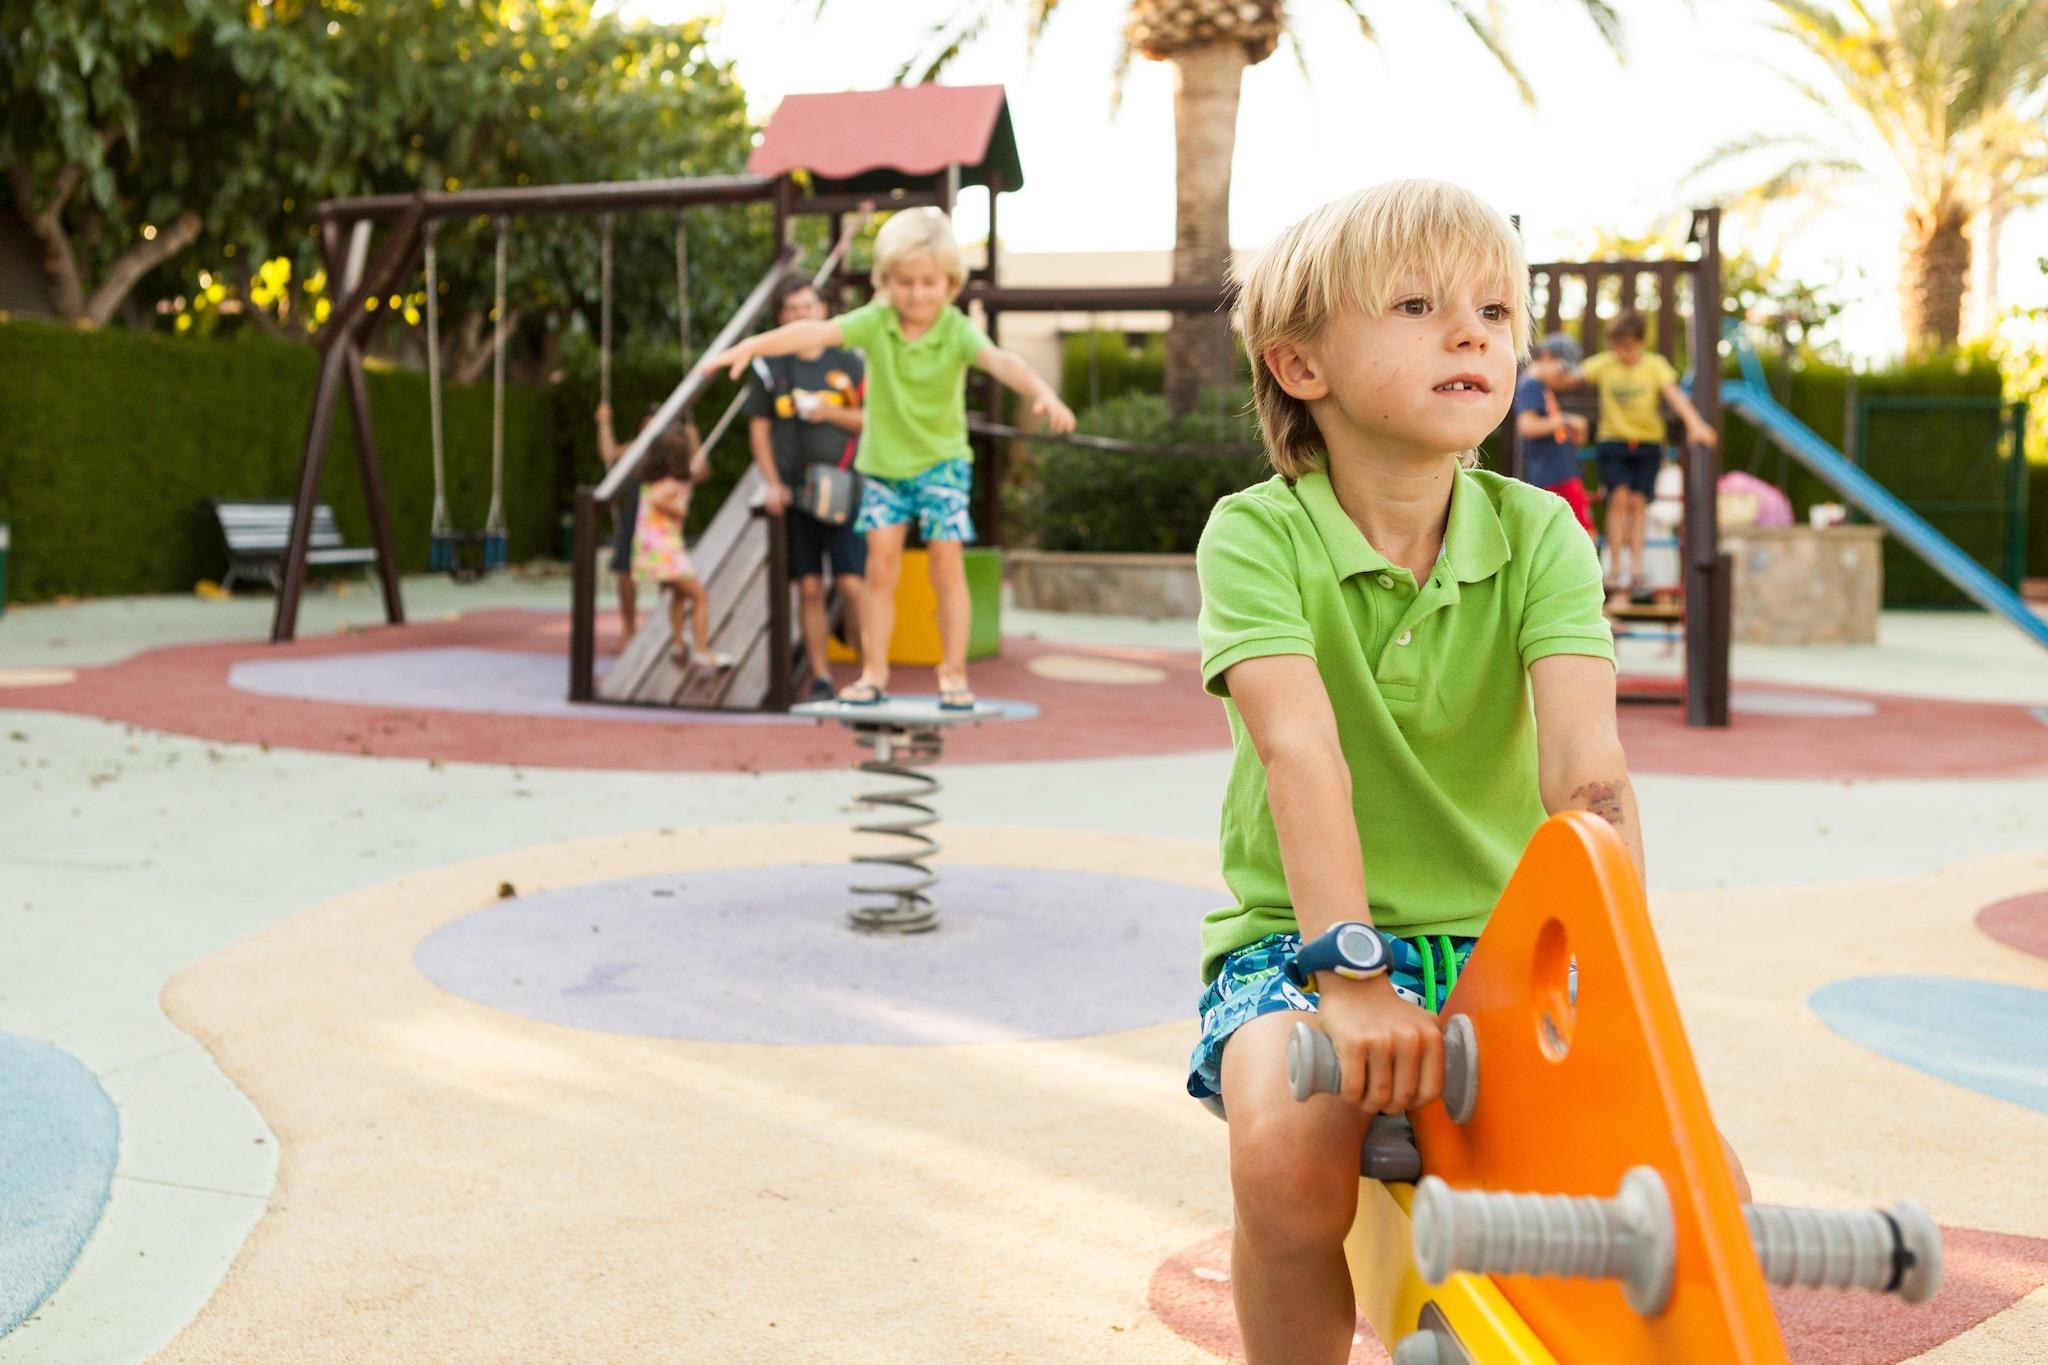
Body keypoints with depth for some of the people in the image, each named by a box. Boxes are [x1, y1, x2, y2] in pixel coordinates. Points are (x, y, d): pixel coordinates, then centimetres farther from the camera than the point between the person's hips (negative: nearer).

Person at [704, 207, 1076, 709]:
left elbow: (999, 360, -36)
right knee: (881, 567, 3)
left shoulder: (957, 331, -18)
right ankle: (874, 672, 11)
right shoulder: (874, 322, -12)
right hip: (882, 463, 2)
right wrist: (752, 345, -34)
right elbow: (814, 332, -21)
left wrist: (1043, 392, -54)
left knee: (947, 565, -5)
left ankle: (954, 674, 4)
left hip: (942, 461, -2)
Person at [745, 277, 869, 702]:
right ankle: (820, 679, 9)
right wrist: (772, 482, -4)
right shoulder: (768, 367, 7)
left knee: (852, 586, -7)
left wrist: (830, 413, -9)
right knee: (809, 589, 2)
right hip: (794, 492, 1)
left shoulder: (847, 363, 7)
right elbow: (759, 429, 7)